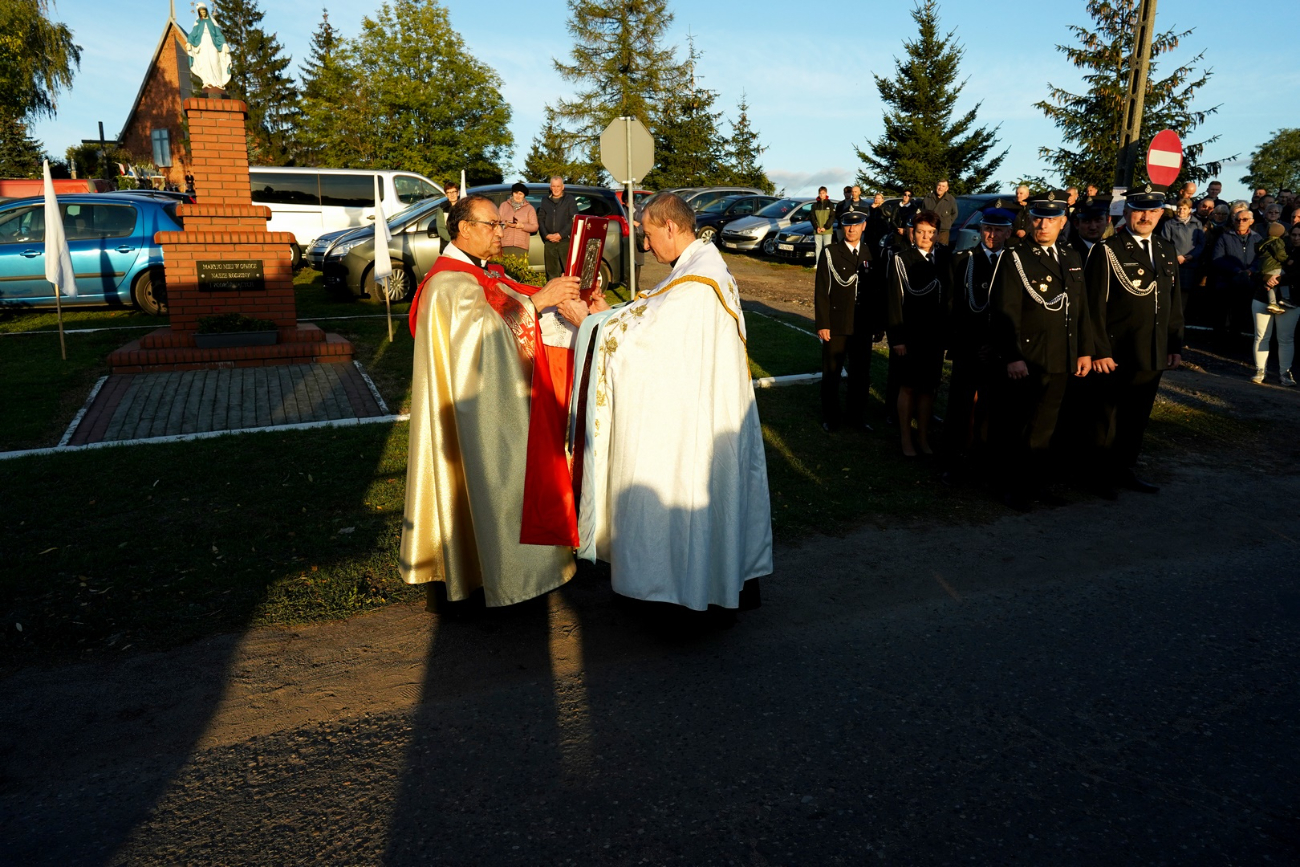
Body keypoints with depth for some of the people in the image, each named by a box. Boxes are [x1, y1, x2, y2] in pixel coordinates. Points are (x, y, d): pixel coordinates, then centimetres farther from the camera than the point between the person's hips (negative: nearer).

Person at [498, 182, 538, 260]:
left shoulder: (530, 208, 13)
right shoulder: (504, 205, 17)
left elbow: (535, 227, 7)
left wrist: (522, 225, -11)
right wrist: (506, 224, -10)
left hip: (521, 246, -1)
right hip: (505, 245, 1)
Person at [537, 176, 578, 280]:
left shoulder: (570, 199, 6)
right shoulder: (545, 201, 18)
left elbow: (574, 220, -3)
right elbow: (540, 219, 13)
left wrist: (561, 234, -11)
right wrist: (547, 235, -4)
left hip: (566, 241, -4)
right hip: (549, 242, 4)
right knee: (551, 271, 6)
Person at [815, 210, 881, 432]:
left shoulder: (872, 253, 7)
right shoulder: (830, 253, -3)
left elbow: (878, 291, 7)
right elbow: (821, 291, -6)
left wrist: (878, 324, 3)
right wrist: (822, 324, -12)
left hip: (863, 327, 3)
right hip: (836, 326, -3)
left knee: (861, 374, 9)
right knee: (831, 374, 8)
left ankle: (856, 416, 23)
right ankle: (830, 418, 21)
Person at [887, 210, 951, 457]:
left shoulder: (944, 256, 4)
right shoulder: (901, 259, -7)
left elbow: (950, 294, 5)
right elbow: (895, 301, -9)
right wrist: (897, 338, -13)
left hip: (935, 334, 3)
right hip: (910, 334, -3)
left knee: (928, 388, 10)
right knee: (908, 387, 6)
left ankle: (923, 437, 22)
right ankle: (905, 438, 18)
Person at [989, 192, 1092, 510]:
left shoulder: (1072, 257, 12)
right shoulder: (1015, 258, -7)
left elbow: (1082, 308, 16)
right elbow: (1006, 313, -13)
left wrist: (1084, 350, 12)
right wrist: (1012, 358, -20)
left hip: (1061, 362, 6)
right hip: (1025, 361, -6)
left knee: (1044, 426, 14)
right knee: (1016, 428, 4)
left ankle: (1037, 483, 25)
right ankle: (1015, 488, 15)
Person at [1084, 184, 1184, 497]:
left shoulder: (1166, 251, 13)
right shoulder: (1107, 251, -7)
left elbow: (1175, 303, 16)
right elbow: (1095, 306, -11)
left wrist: (1175, 346, 12)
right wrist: (1099, 351, -15)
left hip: (1153, 355, 6)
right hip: (1117, 356, -6)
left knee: (1137, 418, 13)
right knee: (1108, 418, 5)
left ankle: (1126, 469, 28)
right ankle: (1103, 475, 17)